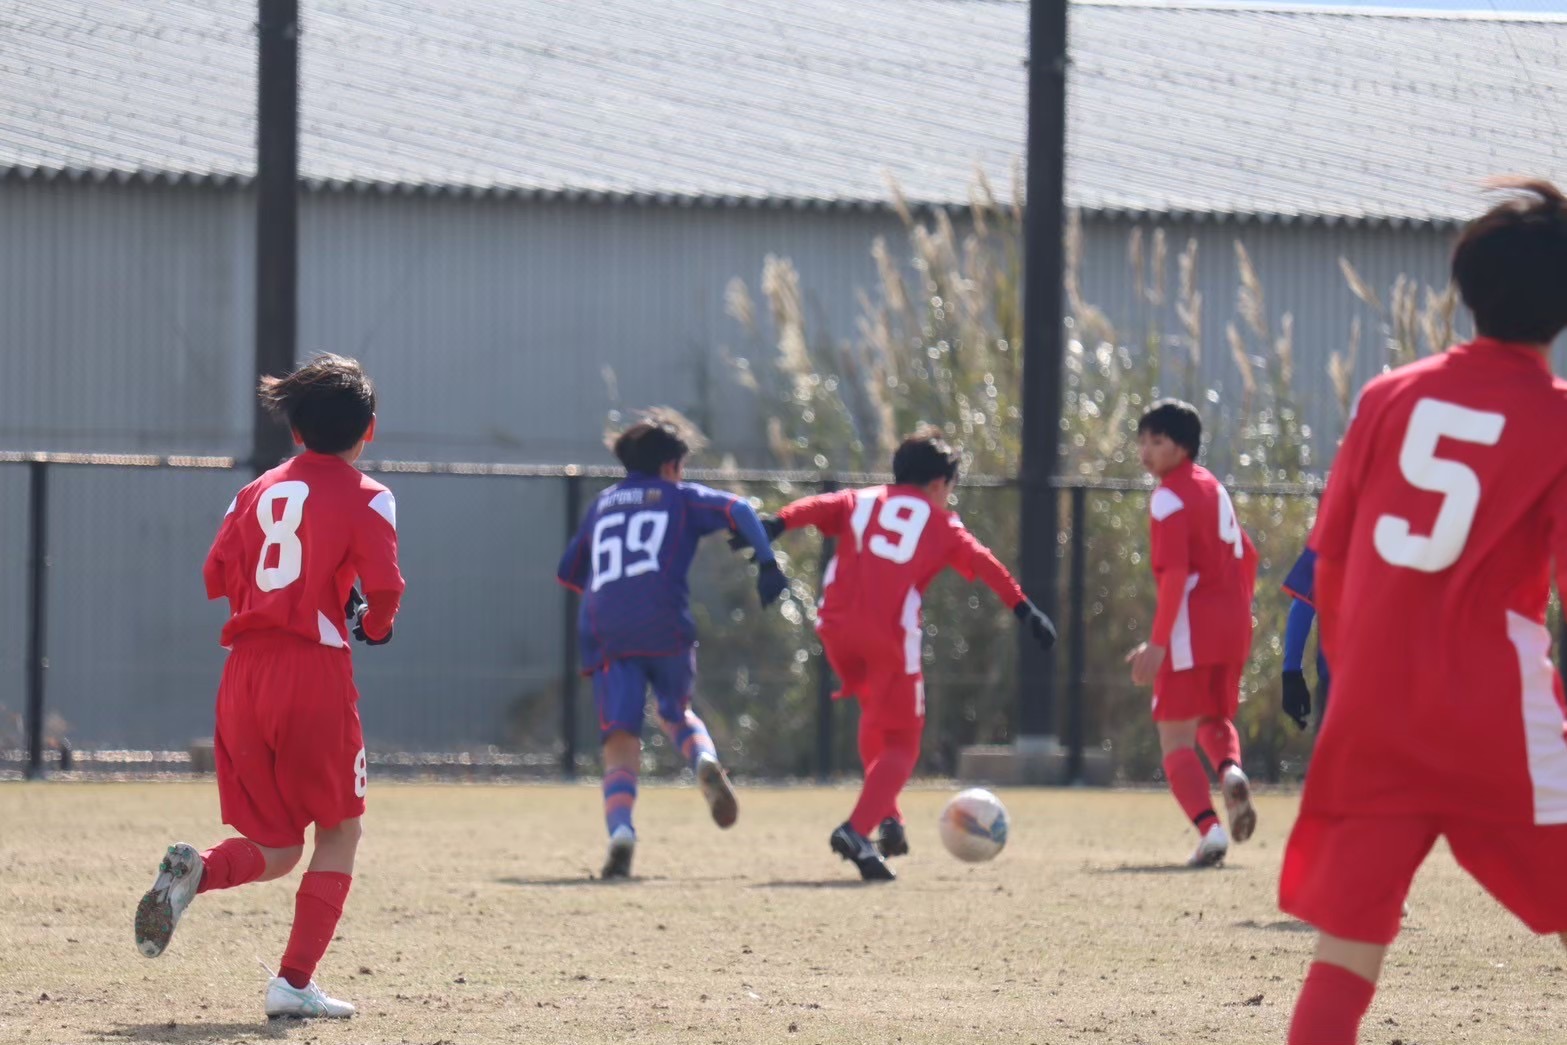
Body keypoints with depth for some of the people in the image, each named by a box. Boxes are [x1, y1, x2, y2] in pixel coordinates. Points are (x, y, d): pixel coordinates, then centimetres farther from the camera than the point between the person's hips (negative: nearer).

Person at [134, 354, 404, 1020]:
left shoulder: (258, 491, 15)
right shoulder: (366, 498, 0)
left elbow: (216, 575, 11)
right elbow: (383, 587, -11)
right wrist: (371, 626, 10)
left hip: (244, 667, 5)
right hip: (316, 670, -5)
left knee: (276, 848, 13)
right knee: (340, 832, 12)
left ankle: (195, 871, -20)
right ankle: (295, 981, 0)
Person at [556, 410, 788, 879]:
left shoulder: (601, 505, 26)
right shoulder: (680, 497, 15)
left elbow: (568, 573, 32)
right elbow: (737, 510, -3)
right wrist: (767, 562, -8)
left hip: (606, 637, 1)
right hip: (665, 629, -1)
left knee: (621, 743, -4)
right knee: (675, 712, 25)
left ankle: (620, 829, -29)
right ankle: (706, 761, -8)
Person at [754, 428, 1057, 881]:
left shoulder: (860, 501, 20)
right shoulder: (942, 524, 15)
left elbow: (817, 507, 4)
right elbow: (985, 566, 10)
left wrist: (775, 526, -7)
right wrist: (1025, 609, 13)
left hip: (837, 626, 4)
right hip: (891, 635, -4)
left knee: (876, 714, 30)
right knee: (900, 743, 4)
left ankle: (887, 816, 22)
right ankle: (857, 830, -18)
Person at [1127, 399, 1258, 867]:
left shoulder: (1168, 498, -11)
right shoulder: (1213, 487, 15)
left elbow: (1174, 574, -19)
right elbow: (1247, 557, 21)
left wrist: (1157, 644, -22)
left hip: (1191, 630, -8)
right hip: (1233, 627, 8)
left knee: (1175, 737, -2)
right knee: (1214, 718, 25)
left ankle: (1209, 828, -19)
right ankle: (1231, 770, -9)